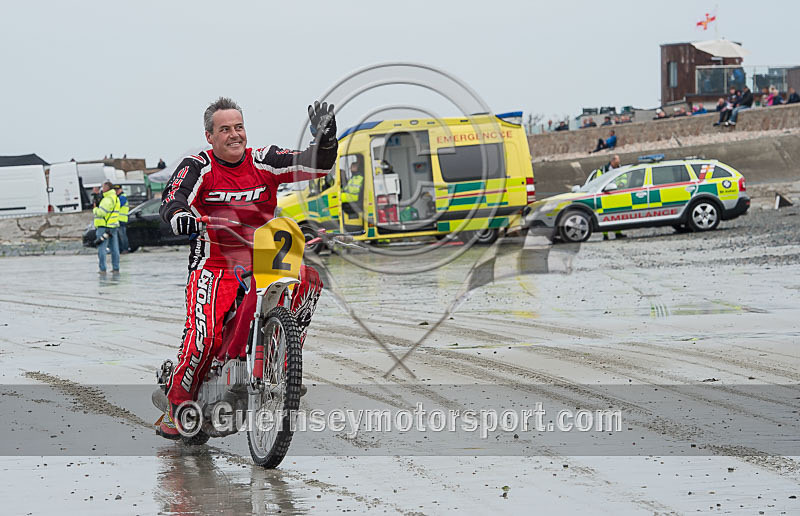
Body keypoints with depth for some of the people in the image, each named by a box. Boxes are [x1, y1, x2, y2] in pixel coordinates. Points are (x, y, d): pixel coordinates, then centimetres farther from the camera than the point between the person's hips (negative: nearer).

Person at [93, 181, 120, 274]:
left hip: (104, 227, -9)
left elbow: (101, 212, -22)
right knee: (114, 248, 9)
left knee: (101, 248, -4)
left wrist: (95, 209, -2)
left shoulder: (108, 199, -17)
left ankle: (102, 269, -7)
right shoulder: (116, 198, 14)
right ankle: (116, 268, 10)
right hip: (113, 227, 9)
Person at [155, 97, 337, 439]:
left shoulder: (263, 161, 3)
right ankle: (176, 406, 0)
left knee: (309, 278, -24)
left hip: (263, 263, 3)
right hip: (215, 266, -3)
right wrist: (178, 215, -45)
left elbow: (317, 166, -6)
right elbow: (172, 198, -21)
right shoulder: (198, 167, -4)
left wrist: (325, 140, -27)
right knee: (204, 337, -23)